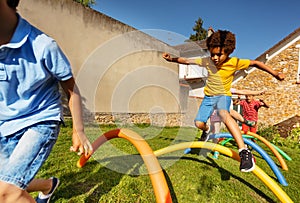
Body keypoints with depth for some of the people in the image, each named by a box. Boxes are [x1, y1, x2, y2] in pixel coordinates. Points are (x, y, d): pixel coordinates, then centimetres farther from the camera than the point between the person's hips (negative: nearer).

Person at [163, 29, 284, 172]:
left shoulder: (234, 62, -17)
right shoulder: (207, 61, -12)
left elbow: (254, 63, -7)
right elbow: (187, 61, -9)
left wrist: (275, 73, -10)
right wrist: (171, 59, -19)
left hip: (223, 95, -3)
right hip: (208, 96, 3)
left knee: (223, 113, -39)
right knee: (198, 123, -5)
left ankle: (244, 151, -39)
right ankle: (207, 131, 36)